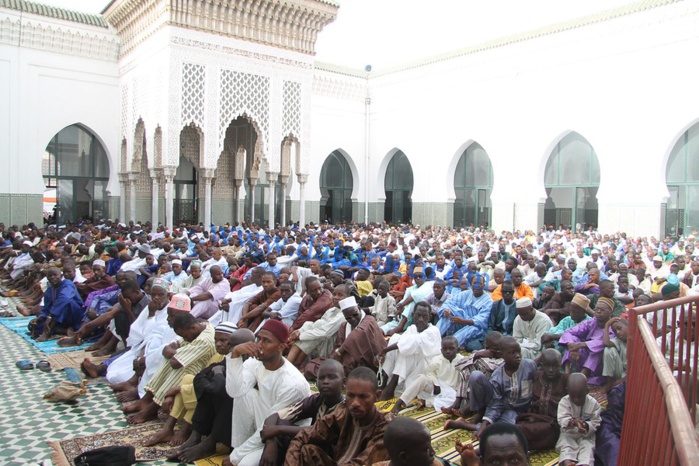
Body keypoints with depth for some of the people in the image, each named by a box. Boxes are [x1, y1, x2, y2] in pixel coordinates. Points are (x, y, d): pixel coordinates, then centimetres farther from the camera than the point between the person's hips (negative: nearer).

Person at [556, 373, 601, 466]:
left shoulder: (593, 404, -8)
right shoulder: (564, 401, -11)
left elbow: (596, 423, -6)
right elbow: (562, 419, -21)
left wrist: (587, 426, -29)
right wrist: (573, 422, -43)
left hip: (586, 436, 0)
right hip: (568, 434, 0)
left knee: (587, 448, -25)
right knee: (566, 445, -25)